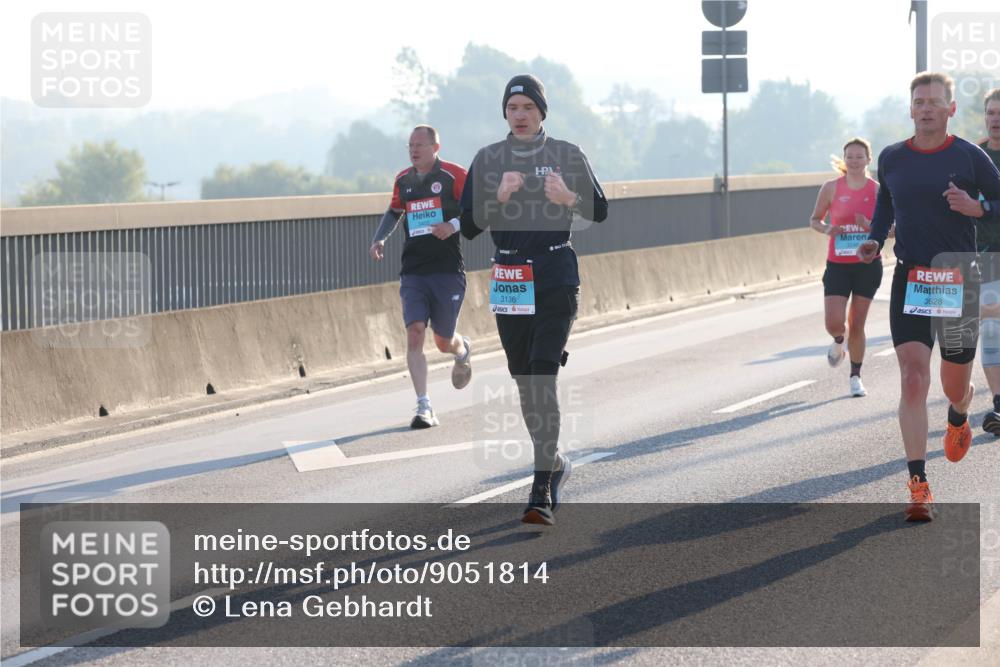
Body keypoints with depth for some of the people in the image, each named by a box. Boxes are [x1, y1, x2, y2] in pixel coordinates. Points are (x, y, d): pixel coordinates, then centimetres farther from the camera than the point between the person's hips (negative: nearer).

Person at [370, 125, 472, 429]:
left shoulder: (454, 175, -6)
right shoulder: (403, 180, 10)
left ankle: (463, 350, 46)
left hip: (448, 271, -3)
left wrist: (454, 225, -21)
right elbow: (394, 211, 27)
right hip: (413, 272, 3)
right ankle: (424, 407, -15)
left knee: (443, 342, 6)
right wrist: (379, 239, 12)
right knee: (414, 334, -15)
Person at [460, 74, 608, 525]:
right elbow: (468, 226, 2)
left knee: (543, 379, -14)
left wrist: (569, 197, -13)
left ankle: (542, 492, -16)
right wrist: (499, 196, -15)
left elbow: (600, 211, 7)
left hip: (557, 280, -3)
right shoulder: (487, 159, 6)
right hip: (508, 281, 3)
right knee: (524, 381, 9)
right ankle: (554, 462, 32)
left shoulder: (567, 155, 3)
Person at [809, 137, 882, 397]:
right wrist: (826, 229, -12)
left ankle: (856, 377, 19)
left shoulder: (877, 190, -1)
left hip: (867, 265, 0)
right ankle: (838, 342, 27)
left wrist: (871, 226, -17)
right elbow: (814, 220, 10)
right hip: (837, 265, 0)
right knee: (834, 323, -10)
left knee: (857, 324, 4)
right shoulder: (832, 188, 0)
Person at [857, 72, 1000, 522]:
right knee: (913, 379, -12)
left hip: (957, 280, -1)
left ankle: (958, 418, 50)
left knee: (955, 385, 11)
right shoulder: (891, 159, 5)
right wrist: (875, 239, 7)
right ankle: (919, 485, -13)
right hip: (909, 279, 1)